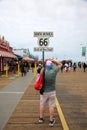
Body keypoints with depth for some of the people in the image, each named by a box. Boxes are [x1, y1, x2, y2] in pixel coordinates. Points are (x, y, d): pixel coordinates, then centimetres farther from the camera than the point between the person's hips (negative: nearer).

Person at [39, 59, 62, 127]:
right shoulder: (54, 71, -14)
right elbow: (60, 64, 0)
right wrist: (53, 61, -4)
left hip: (43, 92, 1)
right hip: (52, 91, -1)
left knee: (42, 105, 19)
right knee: (51, 106, 10)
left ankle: (41, 118, 32)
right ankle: (51, 121, 18)